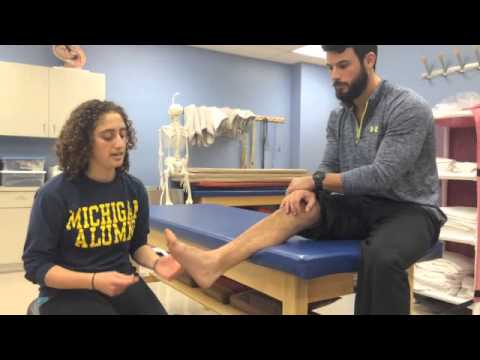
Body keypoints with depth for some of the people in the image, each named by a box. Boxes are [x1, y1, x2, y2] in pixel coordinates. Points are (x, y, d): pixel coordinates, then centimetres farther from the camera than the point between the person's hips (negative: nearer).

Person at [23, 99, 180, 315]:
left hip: (124, 285, 4)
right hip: (68, 293, -3)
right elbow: (35, 264, -8)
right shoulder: (54, 194, -12)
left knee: (157, 311, -18)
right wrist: (94, 281, -22)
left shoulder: (135, 189, 1)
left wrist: (155, 262, -10)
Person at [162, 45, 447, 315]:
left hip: (411, 210, -4)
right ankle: (215, 262, -37)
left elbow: (382, 176, -22)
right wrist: (310, 190, -18)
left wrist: (314, 181, -17)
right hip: (361, 206, 5)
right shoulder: (338, 117, 7)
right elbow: (328, 169, 6)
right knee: (299, 206, -22)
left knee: (381, 256, -39)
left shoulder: (409, 108, -14)